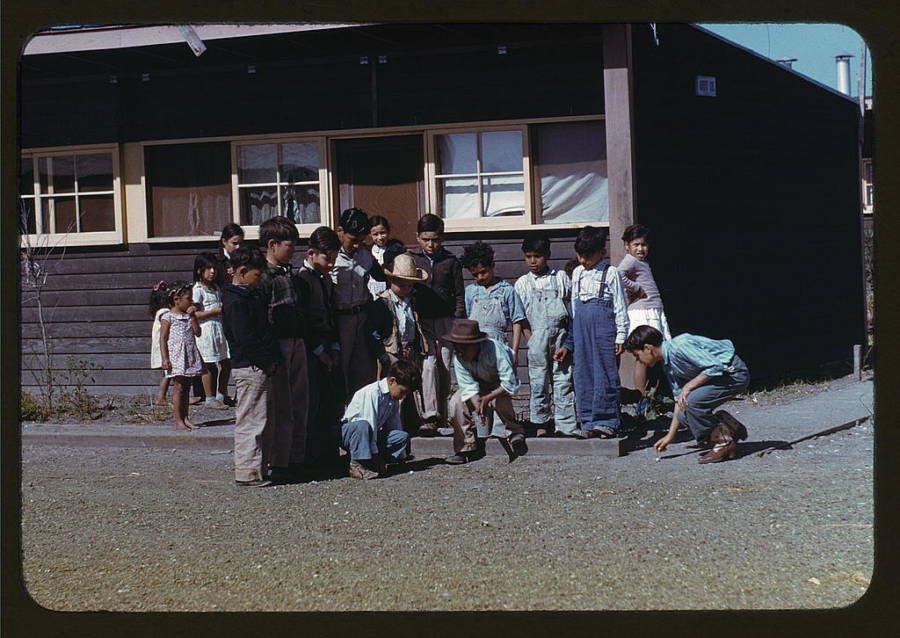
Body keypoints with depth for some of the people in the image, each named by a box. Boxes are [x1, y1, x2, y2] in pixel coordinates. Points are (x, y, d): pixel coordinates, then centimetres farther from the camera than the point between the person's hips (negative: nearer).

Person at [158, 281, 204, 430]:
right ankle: (178, 421, -4)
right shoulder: (168, 317, -6)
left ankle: (185, 418, 14)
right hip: (176, 355, -7)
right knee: (179, 387, -7)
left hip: (190, 355, 7)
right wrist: (164, 359, -16)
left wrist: (192, 316, -1)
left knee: (186, 387, 9)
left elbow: (197, 333, 6)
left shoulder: (188, 316, 13)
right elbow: (163, 339, -9)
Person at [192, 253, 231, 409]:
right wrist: (216, 311, -20)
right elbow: (194, 314, -17)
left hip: (220, 328, 8)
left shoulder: (216, 288, 15)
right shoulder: (198, 290, -10)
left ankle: (221, 396, 24)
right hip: (206, 330, -8)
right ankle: (209, 399, 8)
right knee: (210, 366, -2)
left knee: (226, 363, 11)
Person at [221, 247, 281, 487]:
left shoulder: (250, 296, 17)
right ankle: (248, 473, -3)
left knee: (263, 421, 14)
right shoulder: (235, 302, -15)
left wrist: (272, 360, 12)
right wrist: (268, 361, -14)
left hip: (260, 367, 10)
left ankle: (259, 468, 21)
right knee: (251, 421, -6)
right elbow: (246, 339, -20)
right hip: (250, 368, -10)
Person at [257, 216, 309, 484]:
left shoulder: (290, 273, 16)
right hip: (276, 344, -8)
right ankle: (278, 464, 1)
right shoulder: (263, 276, -10)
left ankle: (296, 459, 19)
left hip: (296, 343, 8)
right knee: (281, 407, -5)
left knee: (299, 403, 11)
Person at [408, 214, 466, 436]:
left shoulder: (451, 262, 5)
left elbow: (459, 296, 7)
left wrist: (458, 323, -2)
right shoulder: (411, 260, 6)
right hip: (421, 321, -1)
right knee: (428, 364, -14)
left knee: (445, 368, 4)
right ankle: (429, 417, -19)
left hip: (446, 321, 1)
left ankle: (441, 415, 16)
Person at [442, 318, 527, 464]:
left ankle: (516, 434, -7)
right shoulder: (459, 359, -24)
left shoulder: (495, 349, -39)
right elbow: (469, 387, -24)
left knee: (499, 401, -35)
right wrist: (478, 405, -43)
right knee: (456, 403, -18)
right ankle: (467, 448, -7)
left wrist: (487, 398, -40)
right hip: (480, 383, 4)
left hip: (501, 383, -4)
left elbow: (510, 384, -38)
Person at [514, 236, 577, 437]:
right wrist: (530, 339, -4)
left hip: (561, 335, 0)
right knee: (538, 381, 2)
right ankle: (542, 423, 12)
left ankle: (565, 425, 1)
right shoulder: (522, 283, 9)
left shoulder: (560, 277, 9)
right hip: (537, 336, 0)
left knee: (564, 379, -2)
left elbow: (572, 307, 11)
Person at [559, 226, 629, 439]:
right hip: (581, 328, 5)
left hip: (604, 328, -5)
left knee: (605, 374, -4)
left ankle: (608, 422, 1)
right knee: (583, 375, 3)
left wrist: (621, 335, -5)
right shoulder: (577, 273, 14)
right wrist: (568, 342, 18)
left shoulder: (611, 273, -1)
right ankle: (588, 423, 8)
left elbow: (620, 307, 0)